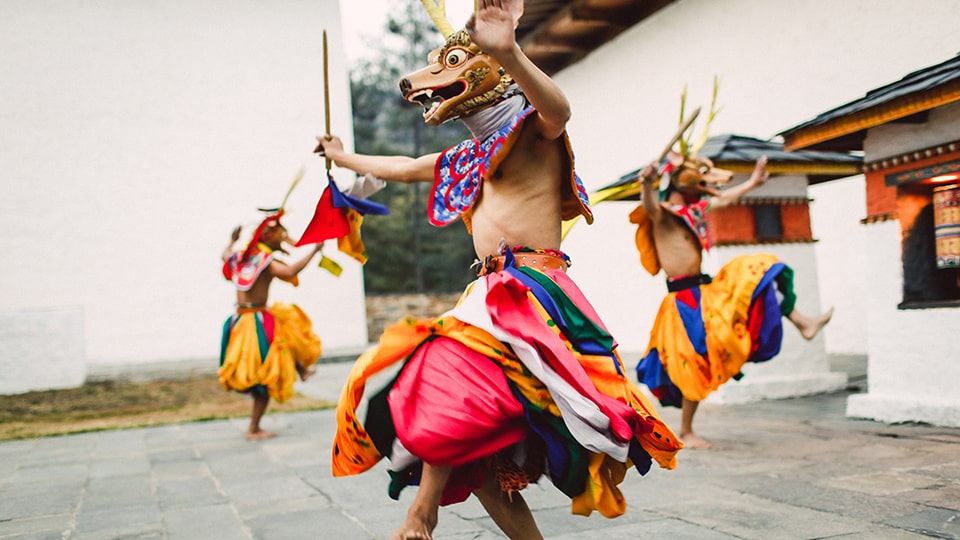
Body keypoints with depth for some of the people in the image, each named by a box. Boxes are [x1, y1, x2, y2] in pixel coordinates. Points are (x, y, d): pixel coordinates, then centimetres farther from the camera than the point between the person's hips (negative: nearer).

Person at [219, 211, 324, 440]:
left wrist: (232, 240, 51)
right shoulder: (267, 262, -14)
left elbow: (224, 255, 32)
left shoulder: (241, 257, 9)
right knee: (267, 378, 0)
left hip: (239, 321, 8)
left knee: (290, 324, 31)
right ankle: (253, 430, 4)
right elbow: (290, 271, -32)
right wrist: (314, 250, -24)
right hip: (258, 322, -8)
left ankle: (301, 370, 34)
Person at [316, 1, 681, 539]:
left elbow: (558, 109, -27)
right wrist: (343, 156, 51)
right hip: (490, 294, 8)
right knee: (471, 450, 4)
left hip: (533, 295, -8)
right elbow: (402, 167, 38)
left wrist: (508, 54, -45)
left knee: (448, 380, -27)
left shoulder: (533, 130, -1)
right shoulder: (470, 155, 22)